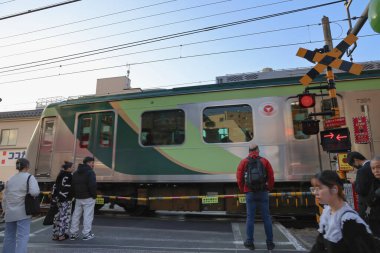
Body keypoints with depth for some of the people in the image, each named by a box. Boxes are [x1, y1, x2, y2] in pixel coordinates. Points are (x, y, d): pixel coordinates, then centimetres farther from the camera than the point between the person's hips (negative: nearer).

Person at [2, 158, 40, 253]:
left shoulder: (10, 179, 11)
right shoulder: (29, 177, -7)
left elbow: (5, 197, 15)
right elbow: (34, 192, -23)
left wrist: (5, 210, 24)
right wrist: (37, 192, -1)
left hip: (10, 212, 6)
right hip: (22, 212, -6)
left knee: (9, 236, 20)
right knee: (23, 236, -4)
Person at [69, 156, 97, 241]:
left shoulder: (75, 173, 14)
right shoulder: (90, 172, -14)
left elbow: (72, 185, 14)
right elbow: (92, 186, -22)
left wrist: (76, 195, 16)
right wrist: (94, 195, -10)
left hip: (78, 198, 8)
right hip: (88, 198, -8)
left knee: (76, 215, 15)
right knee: (88, 216, 0)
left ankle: (73, 233, 22)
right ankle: (86, 234, 4)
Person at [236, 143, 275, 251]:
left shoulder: (244, 162, 1)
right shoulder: (264, 161, 2)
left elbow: (239, 177, -2)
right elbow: (271, 176, 0)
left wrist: (242, 189, 11)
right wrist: (269, 188, 14)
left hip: (250, 193, 0)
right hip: (263, 192, 1)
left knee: (250, 217, 6)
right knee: (266, 217, 9)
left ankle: (249, 242, 12)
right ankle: (270, 242, 16)